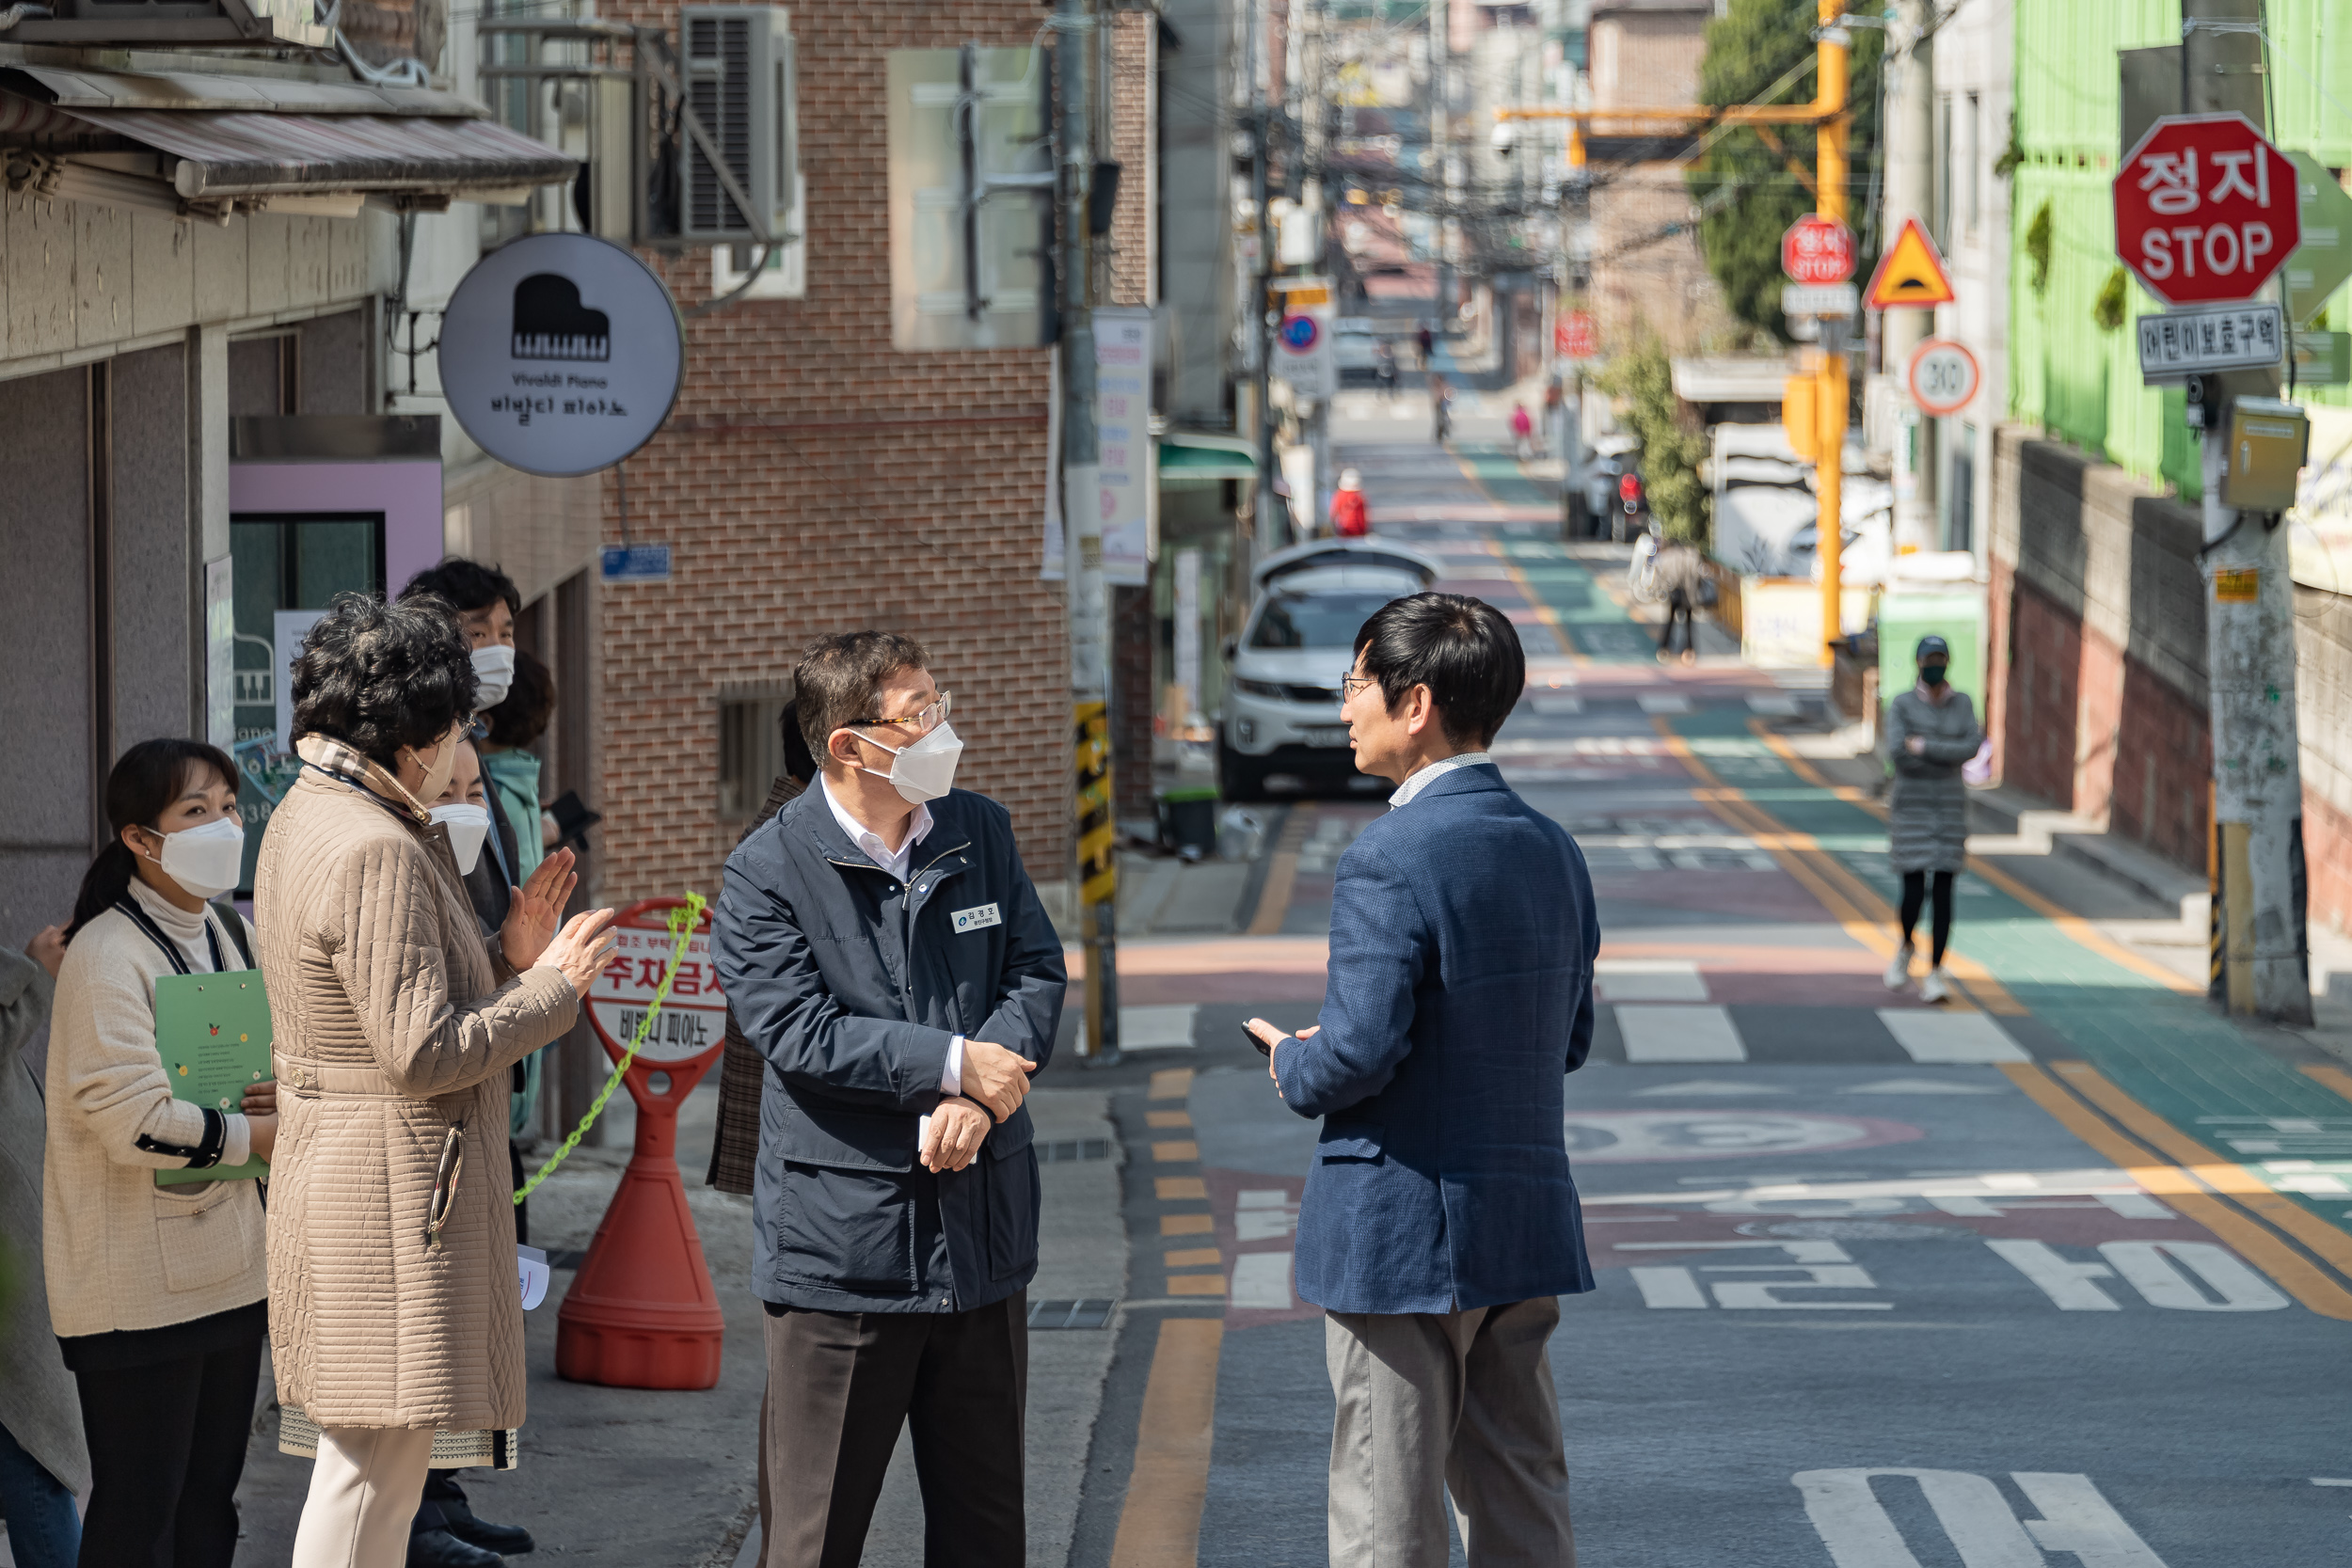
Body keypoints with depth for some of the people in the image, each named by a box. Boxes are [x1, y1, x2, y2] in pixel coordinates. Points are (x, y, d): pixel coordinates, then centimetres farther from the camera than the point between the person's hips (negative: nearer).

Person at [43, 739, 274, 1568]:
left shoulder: (231, 935, 10)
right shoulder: (108, 955, -16)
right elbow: (136, 1121, -24)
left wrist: (284, 1092, 0)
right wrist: (258, 1134, -11)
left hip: (228, 1269, 8)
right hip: (139, 1284, -8)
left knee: (209, 1500, 13)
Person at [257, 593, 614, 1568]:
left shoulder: (306, 820, 13)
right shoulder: (374, 850, -20)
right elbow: (422, 1050, -22)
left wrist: (509, 955, 10)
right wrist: (552, 989, -9)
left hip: (340, 1165, 11)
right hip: (393, 1186, -11)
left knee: (386, 1459, 15)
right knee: (372, 1459, -7)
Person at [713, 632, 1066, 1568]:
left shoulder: (980, 833, 8)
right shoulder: (767, 872, -9)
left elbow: (1037, 974, 3)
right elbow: (797, 1033, -17)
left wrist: (979, 1098, -15)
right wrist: (954, 1063, -18)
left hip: (980, 1235, 5)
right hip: (839, 1241, -5)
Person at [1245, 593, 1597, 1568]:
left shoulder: (1390, 860, -18)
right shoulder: (1552, 850, 8)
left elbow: (1360, 1050, -22)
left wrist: (1293, 1068, -1)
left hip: (1400, 1234, -8)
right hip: (1527, 1231, 8)